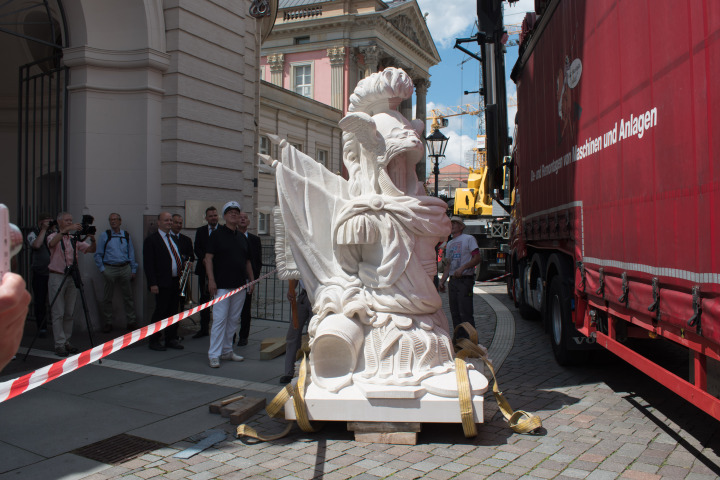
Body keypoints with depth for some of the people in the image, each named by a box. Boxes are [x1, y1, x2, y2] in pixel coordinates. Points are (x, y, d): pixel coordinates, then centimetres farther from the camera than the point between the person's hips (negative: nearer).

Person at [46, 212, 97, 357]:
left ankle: (67, 341, 17)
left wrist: (92, 240, -13)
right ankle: (59, 344, 0)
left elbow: (91, 250, 6)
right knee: (58, 313, -3)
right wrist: (67, 230, -33)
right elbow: (52, 243, -26)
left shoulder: (75, 238, 11)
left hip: (72, 278, 4)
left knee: (69, 313, 8)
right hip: (57, 277, -4)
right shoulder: (53, 236, -2)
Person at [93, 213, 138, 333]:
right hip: (109, 269, -1)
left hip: (125, 268, 1)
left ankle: (131, 322, 13)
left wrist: (133, 270, 8)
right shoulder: (105, 235, 4)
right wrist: (102, 269, -3)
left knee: (128, 296, 5)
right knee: (107, 298, 5)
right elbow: (98, 254, 6)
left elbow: (131, 253, 13)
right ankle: (108, 323, 16)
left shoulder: (126, 235, 10)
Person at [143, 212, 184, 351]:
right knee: (160, 312, -2)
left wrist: (184, 267, 7)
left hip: (176, 281, 7)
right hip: (163, 283, -7)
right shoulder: (151, 240, -6)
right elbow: (148, 264, -11)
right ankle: (154, 341, 9)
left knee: (173, 311, 10)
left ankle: (171, 339, 19)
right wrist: (153, 283, -16)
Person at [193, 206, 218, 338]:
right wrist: (204, 260, -13)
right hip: (204, 269, 3)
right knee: (204, 299, 9)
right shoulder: (200, 231, 11)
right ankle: (204, 329, 18)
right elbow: (197, 249, 3)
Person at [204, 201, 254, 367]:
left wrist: (252, 280, 15)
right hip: (222, 285, -6)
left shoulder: (242, 238, 15)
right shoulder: (217, 235, -2)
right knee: (220, 319, -7)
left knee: (233, 320, 10)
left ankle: (227, 351, 20)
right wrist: (211, 280, -14)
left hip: (240, 285, 6)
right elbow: (208, 258, -6)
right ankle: (214, 355, 0)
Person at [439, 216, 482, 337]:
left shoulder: (469, 239, 0)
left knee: (465, 313, -11)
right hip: (453, 280, 7)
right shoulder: (449, 244, 21)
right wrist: (442, 281, 12)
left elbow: (477, 258, -9)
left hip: (465, 280, -7)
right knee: (455, 313, 7)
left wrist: (463, 268, -20)